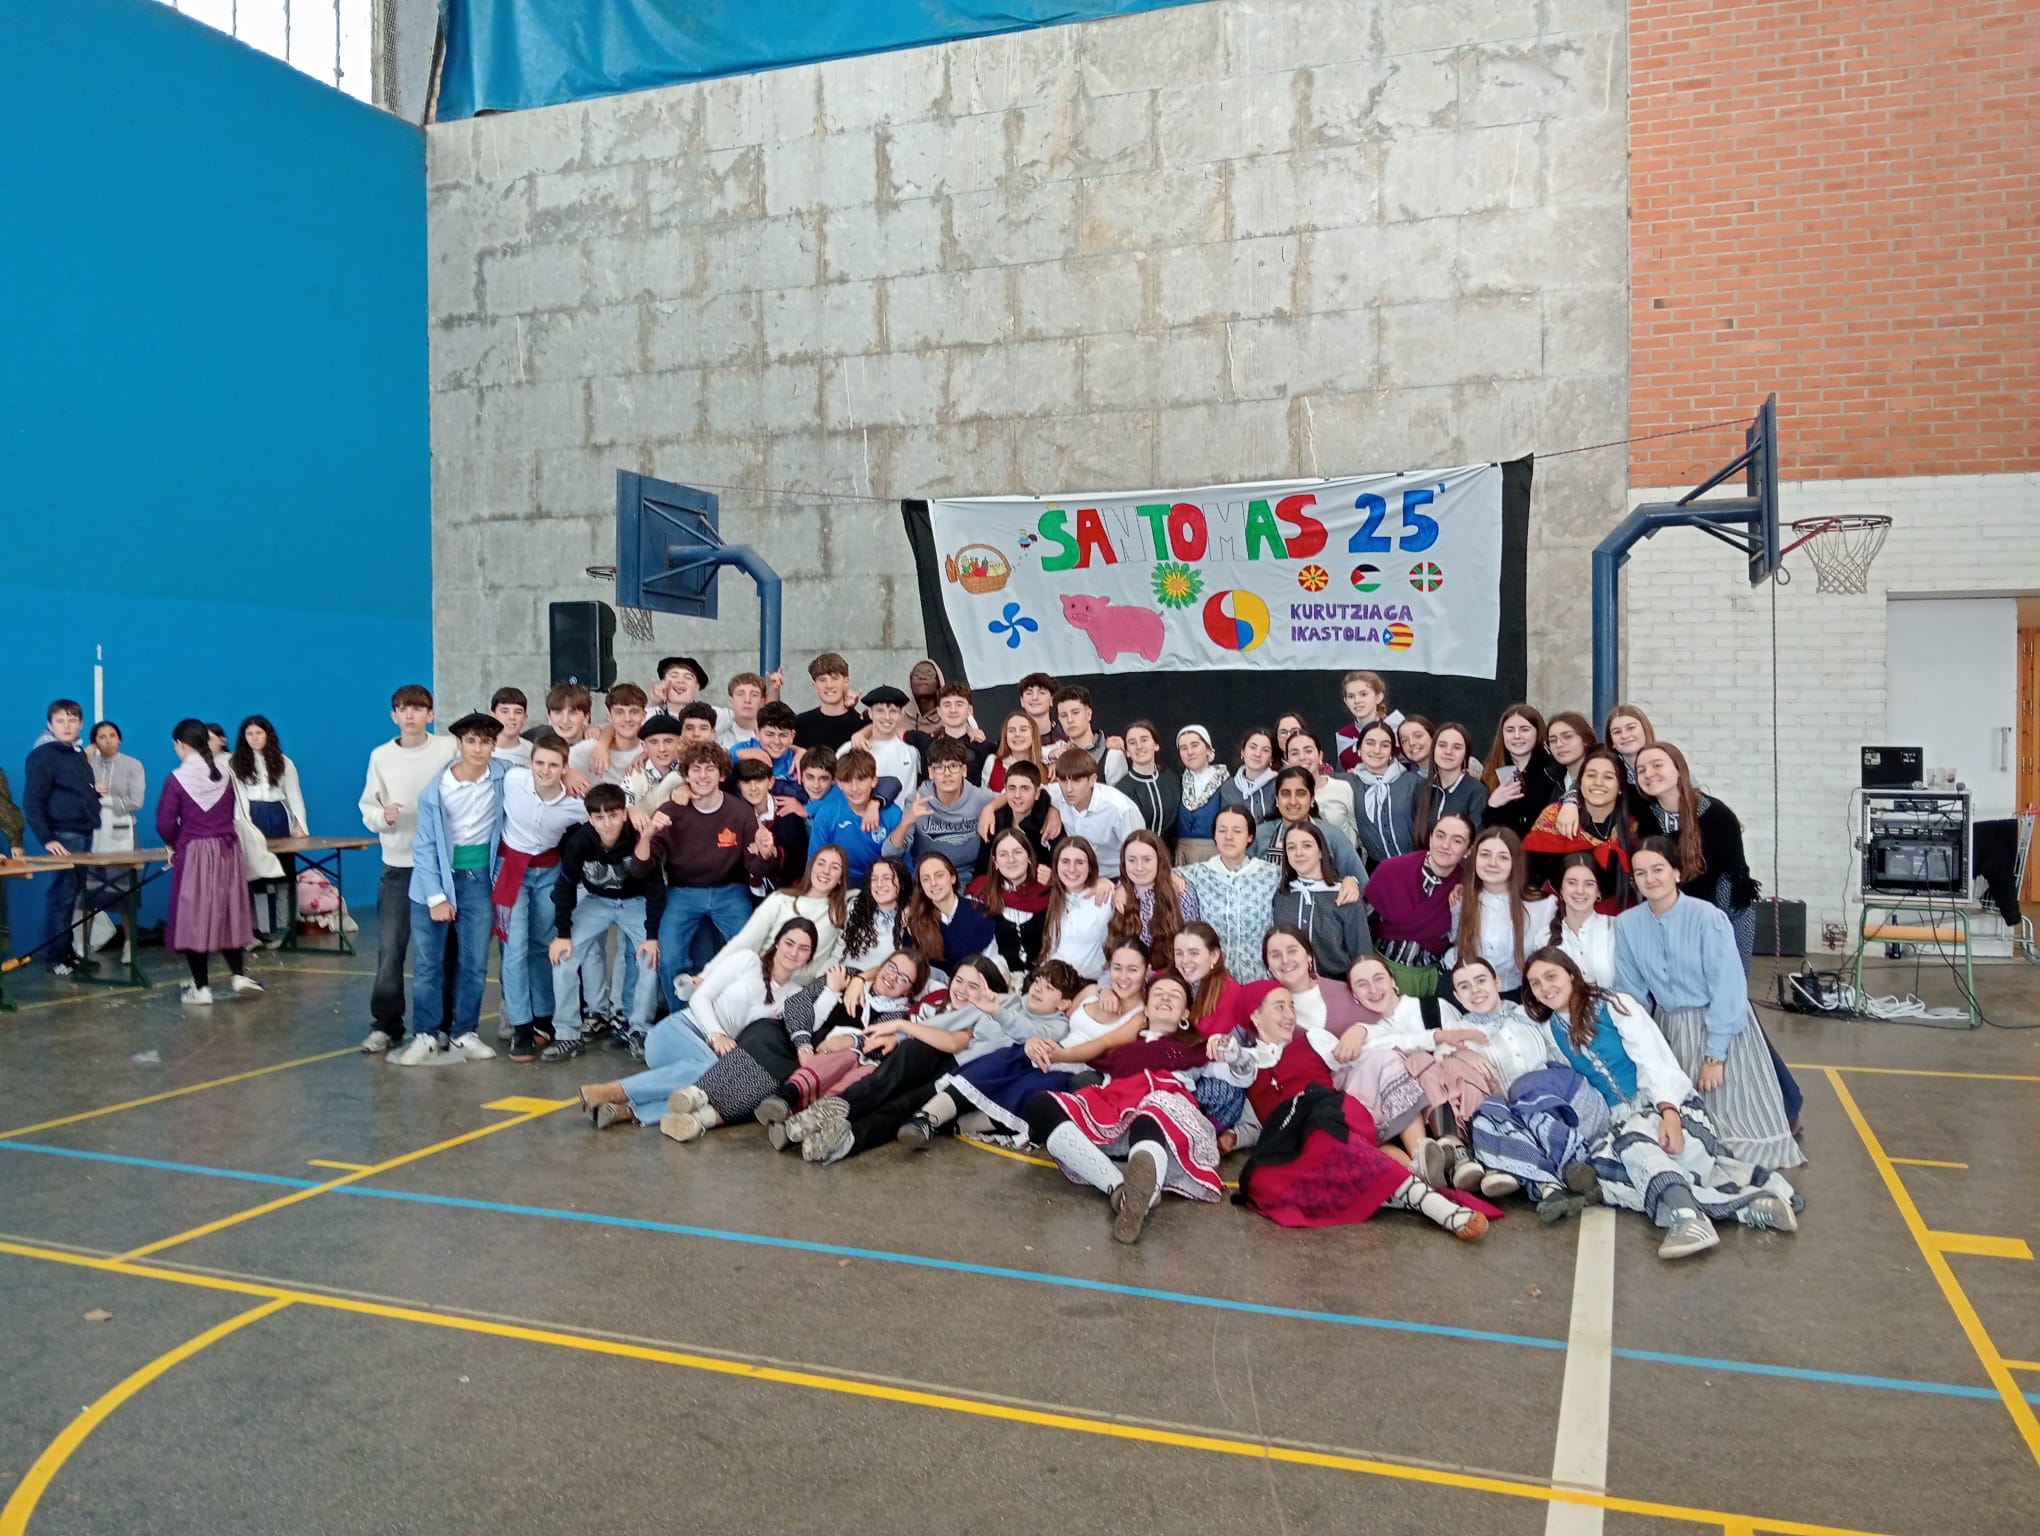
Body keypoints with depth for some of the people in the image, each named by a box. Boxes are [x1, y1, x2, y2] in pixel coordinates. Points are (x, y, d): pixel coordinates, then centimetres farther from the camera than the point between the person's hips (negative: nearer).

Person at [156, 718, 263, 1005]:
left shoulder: (177, 779, -10)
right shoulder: (224, 775, 2)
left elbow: (166, 823, -9)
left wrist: (174, 845, 10)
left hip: (194, 854, -4)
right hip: (227, 851, 4)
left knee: (194, 917, 4)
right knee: (227, 913, 15)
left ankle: (201, 988, 7)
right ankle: (239, 975, 11)